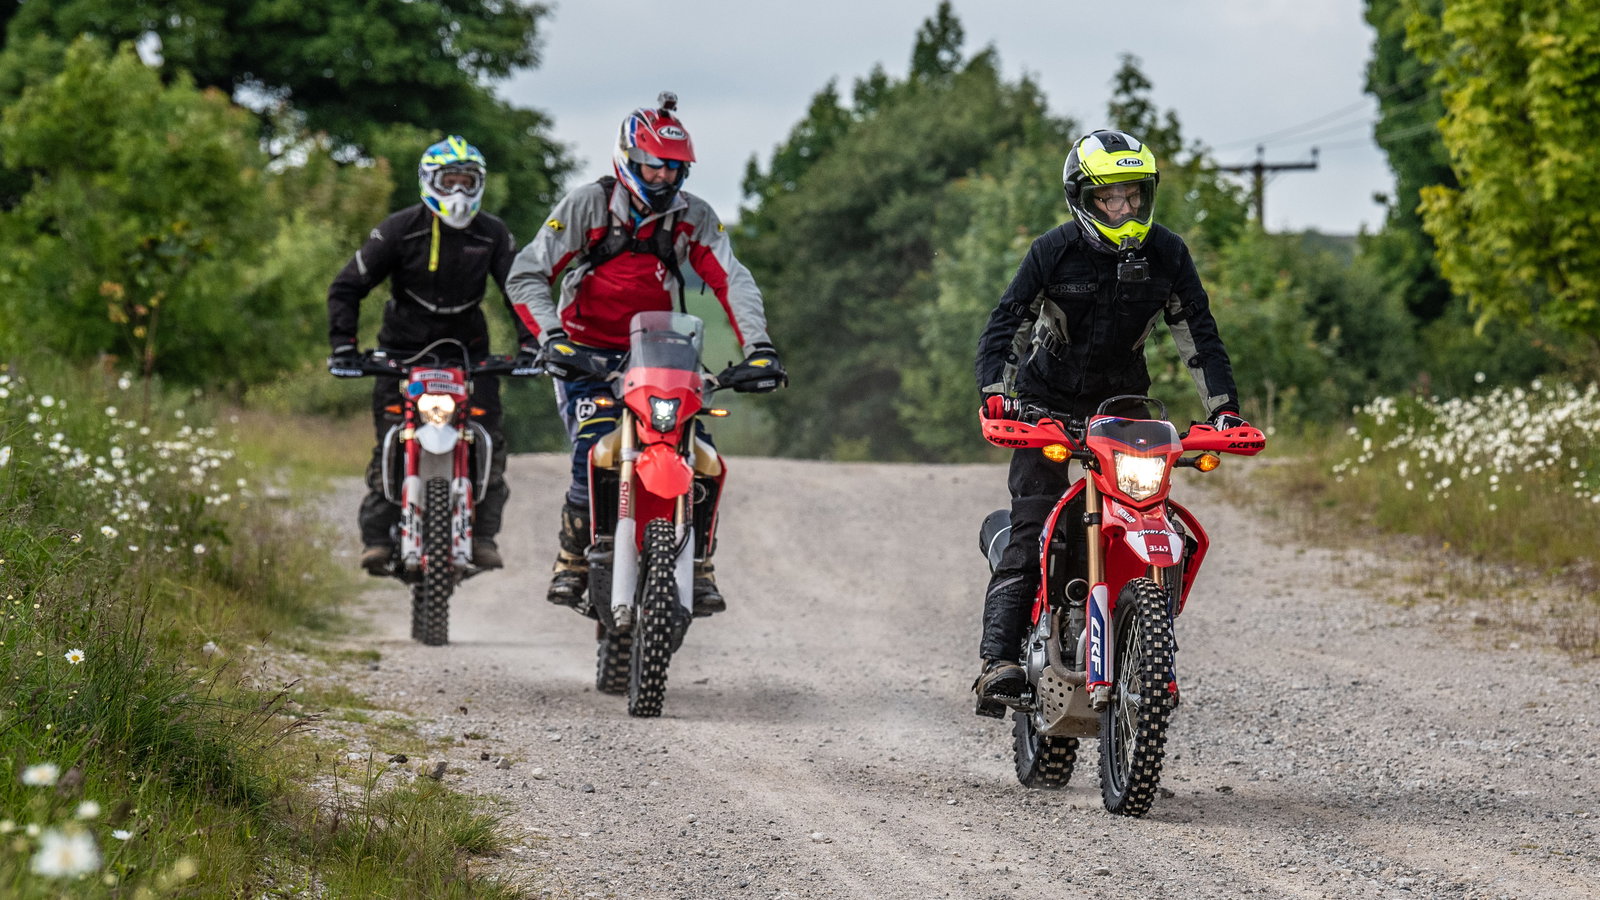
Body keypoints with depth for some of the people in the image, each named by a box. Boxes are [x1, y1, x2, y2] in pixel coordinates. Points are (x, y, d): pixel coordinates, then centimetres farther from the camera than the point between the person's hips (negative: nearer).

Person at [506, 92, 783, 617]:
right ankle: (571, 564, -2)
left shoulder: (693, 217, 0)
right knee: (596, 458, -23)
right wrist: (551, 335, -26)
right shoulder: (587, 205, -8)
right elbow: (527, 275, -10)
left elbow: (731, 281, -4)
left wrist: (758, 346, -20)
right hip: (586, 355, -3)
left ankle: (699, 570, -1)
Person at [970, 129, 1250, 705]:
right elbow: (1005, 323, -10)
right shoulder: (1054, 250, -12)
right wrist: (995, 392, -26)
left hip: (1122, 398, 3)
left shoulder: (1165, 253, -4)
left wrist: (1224, 408, -7)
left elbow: (1199, 334, 2)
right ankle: (999, 656, -21)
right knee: (1032, 526, -16)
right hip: (1046, 400, -3)